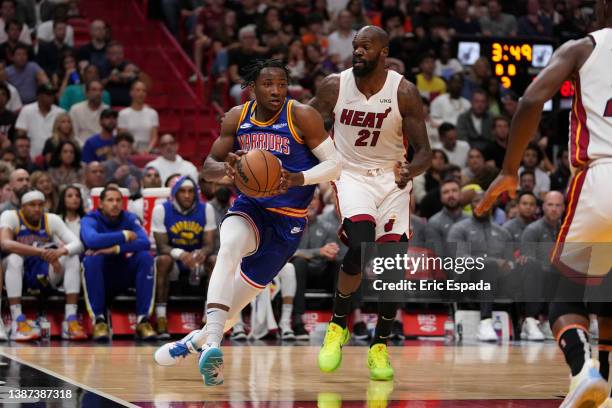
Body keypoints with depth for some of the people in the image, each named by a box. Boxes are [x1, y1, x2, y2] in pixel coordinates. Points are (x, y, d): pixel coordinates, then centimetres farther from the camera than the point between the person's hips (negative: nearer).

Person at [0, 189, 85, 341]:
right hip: (18, 275, -3)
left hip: (43, 276, 3)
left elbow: (78, 245, -12)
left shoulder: (52, 220, -2)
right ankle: (18, 321, -37)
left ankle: (70, 320, -24)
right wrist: (41, 252, -38)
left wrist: (61, 251, -36)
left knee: (73, 258, -18)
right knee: (14, 257, -34)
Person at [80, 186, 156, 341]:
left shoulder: (129, 218, -2)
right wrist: (125, 235, -25)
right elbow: (91, 240, -34)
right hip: (99, 277, -3)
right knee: (92, 259, -33)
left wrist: (116, 249, -33)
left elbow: (145, 242, -20)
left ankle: (143, 319, -22)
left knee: (145, 257, -22)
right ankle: (99, 320, -28)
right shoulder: (90, 220, -10)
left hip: (124, 275, 3)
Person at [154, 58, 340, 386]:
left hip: (288, 221, -2)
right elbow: (208, 167, 4)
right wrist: (225, 168, -21)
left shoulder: (302, 116, -14)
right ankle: (212, 343, -42)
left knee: (234, 304, 5)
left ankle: (197, 341, 36)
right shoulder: (237, 118, -3)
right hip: (250, 207, 2)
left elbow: (335, 163, -12)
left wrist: (299, 179, -31)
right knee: (229, 248, -35)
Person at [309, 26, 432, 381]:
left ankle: (380, 346, 9)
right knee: (361, 245, -26)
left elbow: (424, 151, -8)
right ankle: (338, 326, -5)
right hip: (351, 175, -1)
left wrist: (410, 170, -30)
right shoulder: (334, 86, -7)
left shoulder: (404, 92, -11)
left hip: (392, 179, 1)